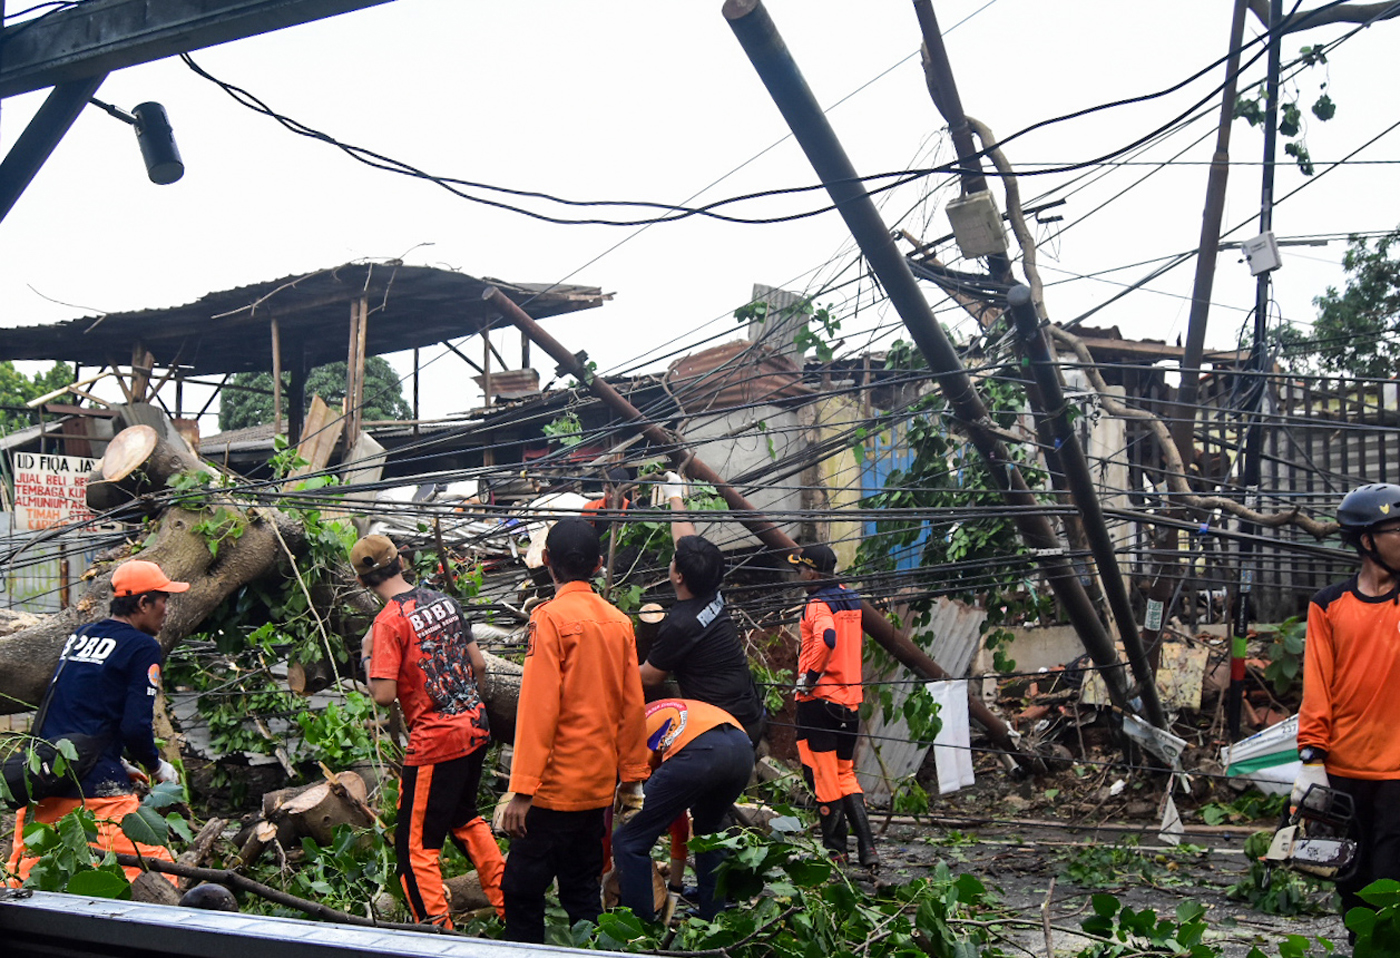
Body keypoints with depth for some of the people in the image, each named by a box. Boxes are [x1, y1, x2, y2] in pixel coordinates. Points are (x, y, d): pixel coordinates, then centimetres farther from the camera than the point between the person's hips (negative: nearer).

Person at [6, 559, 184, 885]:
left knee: (20, 881, 14)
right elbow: (136, 727, -12)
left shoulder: (78, 637, 18)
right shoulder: (142, 647, -4)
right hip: (94, 788, -8)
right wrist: (157, 767, 6)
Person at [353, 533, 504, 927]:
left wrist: (367, 656, -3)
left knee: (416, 846, 3)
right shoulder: (445, 601, 6)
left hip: (435, 741, -8)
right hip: (475, 728, 8)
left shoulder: (390, 620, -16)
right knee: (464, 817, 28)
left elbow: (384, 695, -20)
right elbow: (478, 665, 12)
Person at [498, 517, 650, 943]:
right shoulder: (619, 621, 5)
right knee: (583, 888, 15)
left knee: (523, 890, 0)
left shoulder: (551, 617, -13)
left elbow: (538, 708, -17)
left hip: (556, 784, -6)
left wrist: (522, 789, -16)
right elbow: (632, 706, 8)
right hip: (599, 784, 7)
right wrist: (631, 778, 15)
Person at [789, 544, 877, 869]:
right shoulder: (850, 599, 13)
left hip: (819, 698, -8)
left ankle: (834, 847, 8)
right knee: (845, 774, 14)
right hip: (850, 698, 8)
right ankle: (867, 847, 5)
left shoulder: (819, 604, -13)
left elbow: (826, 638, -33)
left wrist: (809, 676, -21)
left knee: (823, 775, 2)